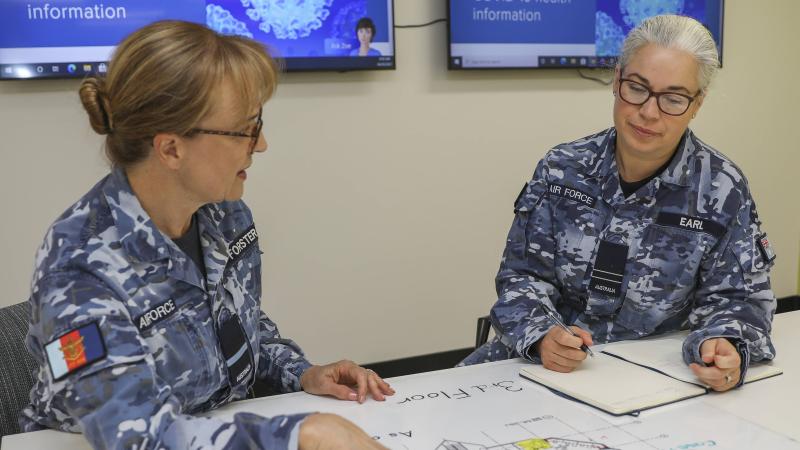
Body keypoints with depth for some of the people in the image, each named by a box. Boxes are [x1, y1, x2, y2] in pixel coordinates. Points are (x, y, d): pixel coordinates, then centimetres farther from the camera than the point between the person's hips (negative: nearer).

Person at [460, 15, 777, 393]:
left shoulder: (722, 190, -4)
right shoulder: (562, 169, -1)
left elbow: (734, 298, -1)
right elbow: (523, 274, -1)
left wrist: (724, 349, -24)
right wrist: (542, 336, -21)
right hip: (543, 362, -1)